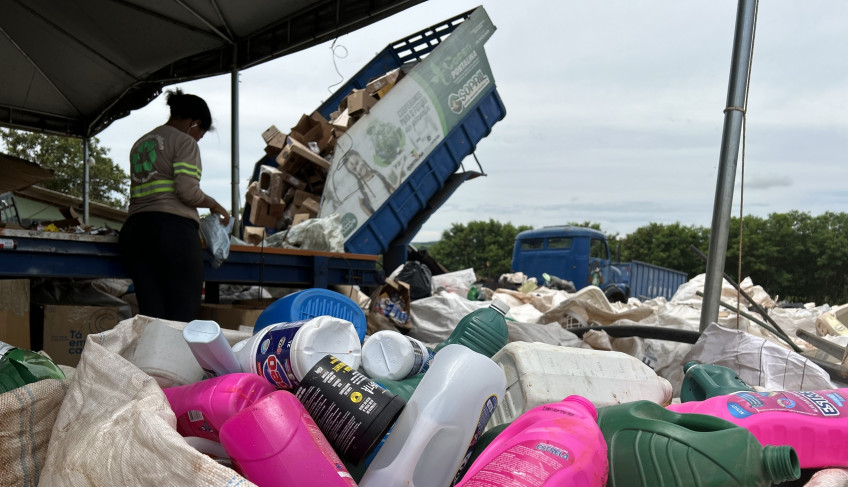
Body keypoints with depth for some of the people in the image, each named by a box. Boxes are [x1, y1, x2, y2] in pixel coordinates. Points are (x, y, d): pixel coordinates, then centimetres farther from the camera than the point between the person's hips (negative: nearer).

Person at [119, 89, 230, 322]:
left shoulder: (140, 143, 25)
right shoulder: (185, 142, 1)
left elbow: (139, 192, 20)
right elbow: (188, 191, -12)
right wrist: (214, 205, 4)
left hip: (134, 228, 7)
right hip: (173, 226, -7)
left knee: (150, 316, 3)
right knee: (183, 315, -5)